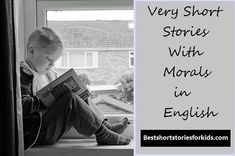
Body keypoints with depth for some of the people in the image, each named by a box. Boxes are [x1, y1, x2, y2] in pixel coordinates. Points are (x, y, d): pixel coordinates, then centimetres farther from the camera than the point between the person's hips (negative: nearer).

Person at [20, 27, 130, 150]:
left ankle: (106, 126, 6)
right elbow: (22, 106, -26)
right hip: (37, 133, -10)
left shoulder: (48, 74, 19)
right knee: (71, 99, -26)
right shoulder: (24, 75, -14)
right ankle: (102, 135, -18)